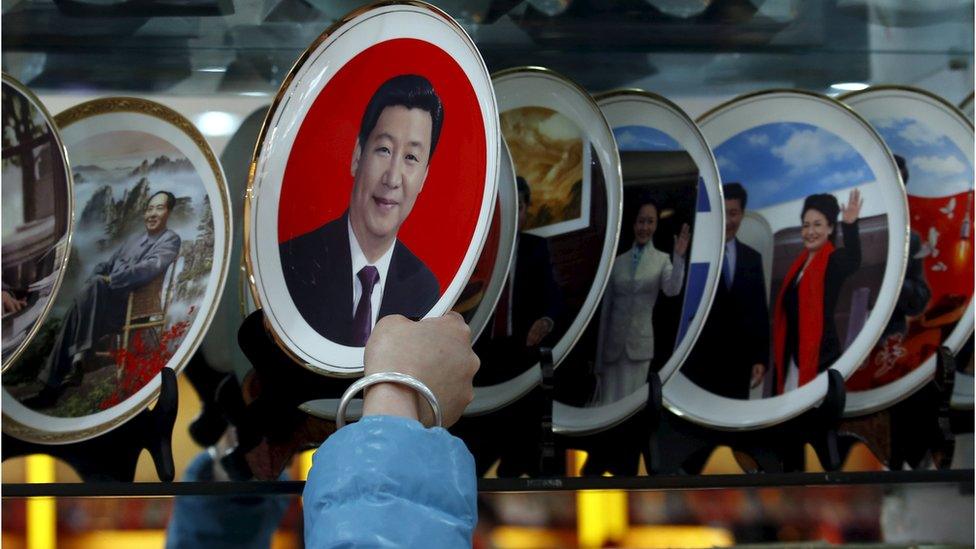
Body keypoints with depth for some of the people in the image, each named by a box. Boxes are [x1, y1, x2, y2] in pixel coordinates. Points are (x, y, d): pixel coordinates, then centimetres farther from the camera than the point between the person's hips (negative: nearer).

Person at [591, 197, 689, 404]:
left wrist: (679, 257, -30)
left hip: (639, 343, -2)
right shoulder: (618, 261, 9)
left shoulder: (662, 260, 3)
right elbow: (606, 308, 11)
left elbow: (672, 290, -16)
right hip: (613, 344, 2)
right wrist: (599, 356, 10)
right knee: (607, 404, 2)